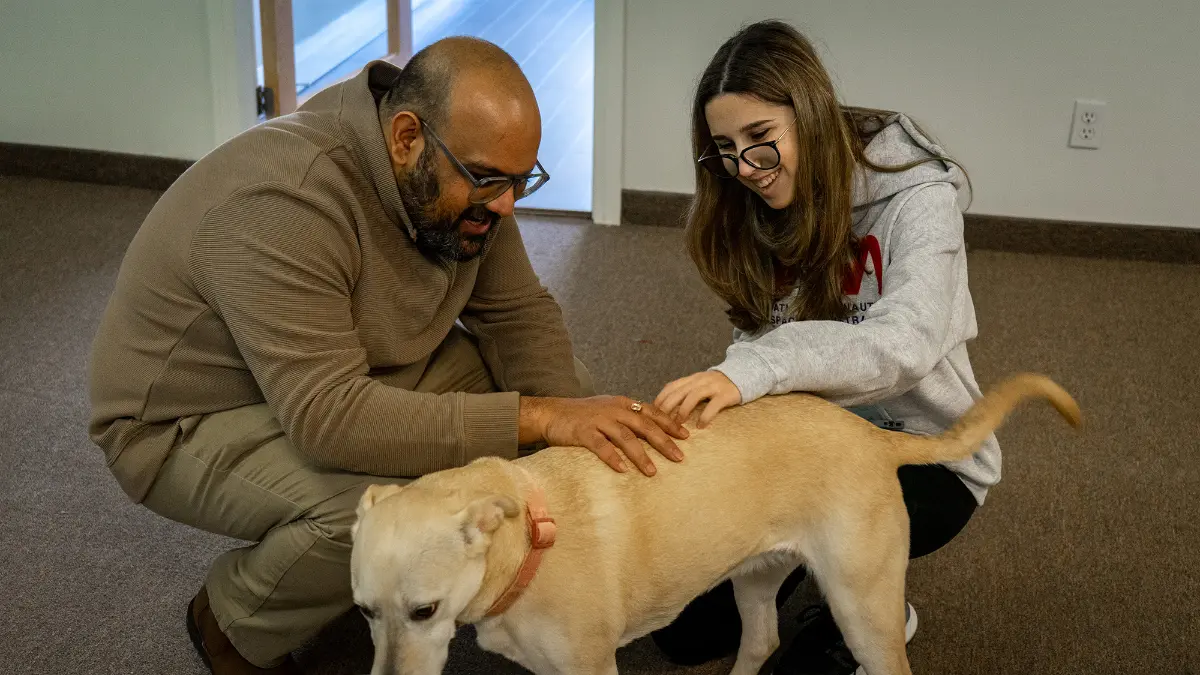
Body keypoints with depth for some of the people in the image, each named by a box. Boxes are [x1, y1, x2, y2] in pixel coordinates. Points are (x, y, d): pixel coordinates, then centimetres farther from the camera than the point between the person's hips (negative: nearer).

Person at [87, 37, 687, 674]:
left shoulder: (455, 178, -11)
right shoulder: (283, 203, -35)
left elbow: (519, 313, -3)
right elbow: (327, 417, -41)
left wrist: (571, 434, -22)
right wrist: (537, 418, -42)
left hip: (339, 375, 8)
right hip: (189, 424, -7)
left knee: (563, 383, -6)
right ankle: (234, 622, -4)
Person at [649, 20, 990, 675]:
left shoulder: (916, 197, -21)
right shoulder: (761, 209, -2)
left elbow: (907, 342, -38)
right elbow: (758, 337, -4)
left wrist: (754, 368, -52)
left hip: (924, 457, -5)